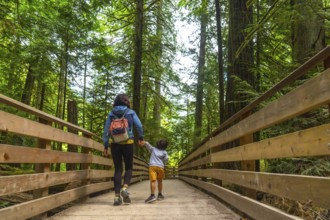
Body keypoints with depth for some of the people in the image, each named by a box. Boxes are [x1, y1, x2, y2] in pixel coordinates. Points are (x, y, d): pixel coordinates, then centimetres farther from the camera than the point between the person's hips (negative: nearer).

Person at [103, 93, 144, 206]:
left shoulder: (111, 114, 6)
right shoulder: (131, 112, 2)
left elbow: (106, 130, 3)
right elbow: (139, 126, -5)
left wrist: (105, 146, 7)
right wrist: (141, 138, 11)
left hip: (115, 144, 2)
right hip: (127, 143, -2)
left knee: (118, 169, 8)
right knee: (129, 167, 13)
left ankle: (117, 196, 1)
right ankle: (125, 187, -12)